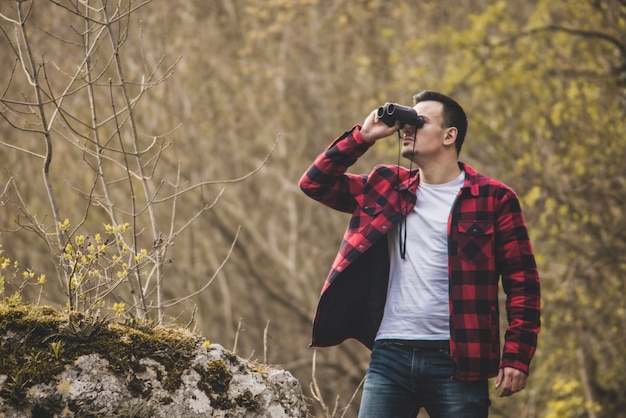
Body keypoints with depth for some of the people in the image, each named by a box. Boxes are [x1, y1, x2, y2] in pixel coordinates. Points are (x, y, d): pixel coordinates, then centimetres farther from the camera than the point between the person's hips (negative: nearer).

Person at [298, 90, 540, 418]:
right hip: (390, 355, 3)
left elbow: (522, 281, -1)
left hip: (457, 360, -3)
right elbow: (314, 182, 15)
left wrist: (517, 356, -10)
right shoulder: (388, 188, 15)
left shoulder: (493, 198, 2)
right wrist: (363, 136, 4)